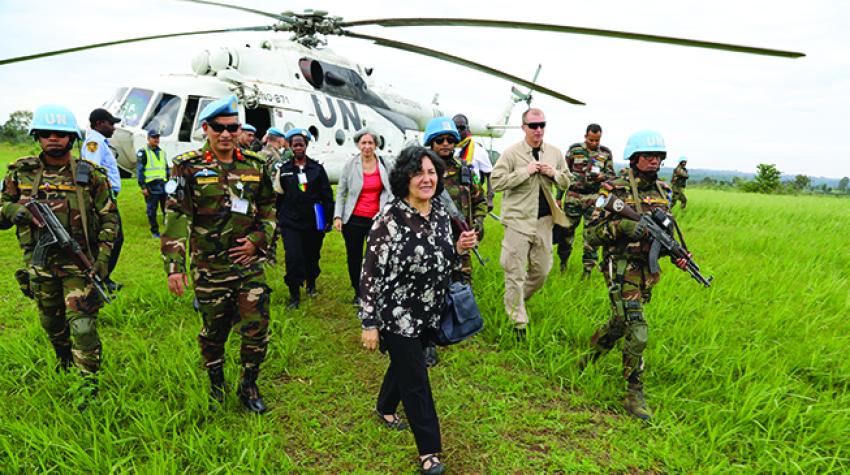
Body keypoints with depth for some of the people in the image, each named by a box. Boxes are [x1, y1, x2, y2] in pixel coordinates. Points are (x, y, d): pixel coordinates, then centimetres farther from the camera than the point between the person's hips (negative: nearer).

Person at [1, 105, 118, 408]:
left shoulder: (90, 175, -5)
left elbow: (109, 218, 0)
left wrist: (103, 257, -9)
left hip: (79, 262, -3)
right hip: (39, 263, 4)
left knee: (82, 326, -8)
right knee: (51, 322, 21)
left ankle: (89, 385, 3)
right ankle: (64, 361, 48)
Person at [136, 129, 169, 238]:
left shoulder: (162, 152, 17)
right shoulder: (143, 152, -3)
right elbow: (139, 170, -6)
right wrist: (143, 187, -12)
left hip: (163, 185, 5)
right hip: (151, 186, -5)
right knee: (152, 210, 2)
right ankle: (154, 231, 12)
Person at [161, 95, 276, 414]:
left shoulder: (255, 166, 4)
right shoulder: (188, 167, -6)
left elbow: (269, 208, 13)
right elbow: (176, 218, -11)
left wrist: (257, 240, -2)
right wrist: (174, 266, -18)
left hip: (250, 265, 2)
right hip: (209, 269, -2)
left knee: (257, 331, 3)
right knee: (214, 332, 14)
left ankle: (249, 387, 25)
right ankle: (215, 385, 38)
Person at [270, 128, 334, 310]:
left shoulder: (317, 168, 3)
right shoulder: (284, 169, 2)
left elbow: (327, 195, 4)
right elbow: (278, 194, 5)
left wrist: (328, 219, 1)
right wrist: (278, 217, 4)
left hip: (313, 221, 1)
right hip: (290, 222, -1)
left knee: (312, 255, 13)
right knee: (293, 257, -9)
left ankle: (311, 284, 39)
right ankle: (294, 294, 5)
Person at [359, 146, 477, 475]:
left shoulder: (441, 213, -1)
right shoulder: (389, 219, -21)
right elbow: (371, 273, -19)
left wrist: (460, 249, -10)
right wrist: (369, 324, -17)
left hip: (429, 313, 7)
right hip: (397, 315, -6)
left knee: (405, 363, 25)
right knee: (416, 381, 3)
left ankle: (385, 408, 52)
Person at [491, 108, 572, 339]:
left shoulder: (555, 153, 8)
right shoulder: (511, 153, -7)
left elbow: (567, 182, 17)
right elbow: (496, 182, -13)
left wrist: (554, 174, -5)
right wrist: (525, 172, -19)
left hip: (544, 220, 5)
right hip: (518, 219, -5)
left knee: (542, 269, 12)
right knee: (515, 272, -1)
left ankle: (517, 300, 37)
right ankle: (518, 322, 10)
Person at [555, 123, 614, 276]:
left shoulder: (606, 152, 6)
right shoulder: (574, 149, 2)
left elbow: (611, 175, 9)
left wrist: (601, 176, -15)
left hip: (594, 198, 0)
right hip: (573, 196, 0)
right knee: (566, 229, 7)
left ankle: (588, 267, 9)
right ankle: (563, 261, 28)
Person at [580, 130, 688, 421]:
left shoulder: (662, 191, 10)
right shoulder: (614, 190, -10)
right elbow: (591, 233, -12)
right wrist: (622, 226, -28)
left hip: (648, 271, 7)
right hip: (622, 269, -7)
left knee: (620, 324, 17)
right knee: (637, 331, -14)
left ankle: (588, 361, 40)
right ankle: (634, 395, -2)